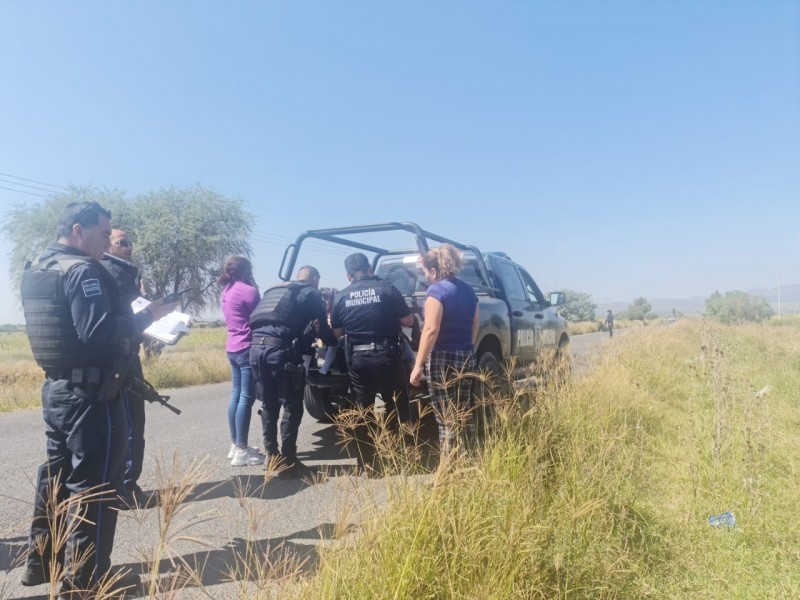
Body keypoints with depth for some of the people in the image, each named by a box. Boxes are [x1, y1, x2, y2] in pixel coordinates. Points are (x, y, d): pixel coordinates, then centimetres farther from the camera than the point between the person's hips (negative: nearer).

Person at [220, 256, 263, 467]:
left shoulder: (227, 292, 15)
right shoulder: (248, 290, -12)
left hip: (233, 349, 9)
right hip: (248, 349, -9)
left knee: (236, 396, 13)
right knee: (246, 399, -7)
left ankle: (236, 445, 21)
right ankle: (241, 451, -4)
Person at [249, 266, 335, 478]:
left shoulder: (275, 291, 30)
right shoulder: (311, 293, 11)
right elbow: (322, 328, 9)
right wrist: (333, 341, 31)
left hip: (256, 347, 7)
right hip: (280, 349, -7)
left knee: (269, 405, 19)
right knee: (291, 407, 3)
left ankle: (272, 455, 27)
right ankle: (287, 461, 6)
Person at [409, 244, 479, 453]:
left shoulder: (437, 290, -12)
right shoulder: (468, 290, 12)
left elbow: (431, 330, -20)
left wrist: (418, 365, -18)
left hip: (443, 360, -8)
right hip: (467, 358, 8)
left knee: (446, 420, -2)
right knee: (462, 418, 16)